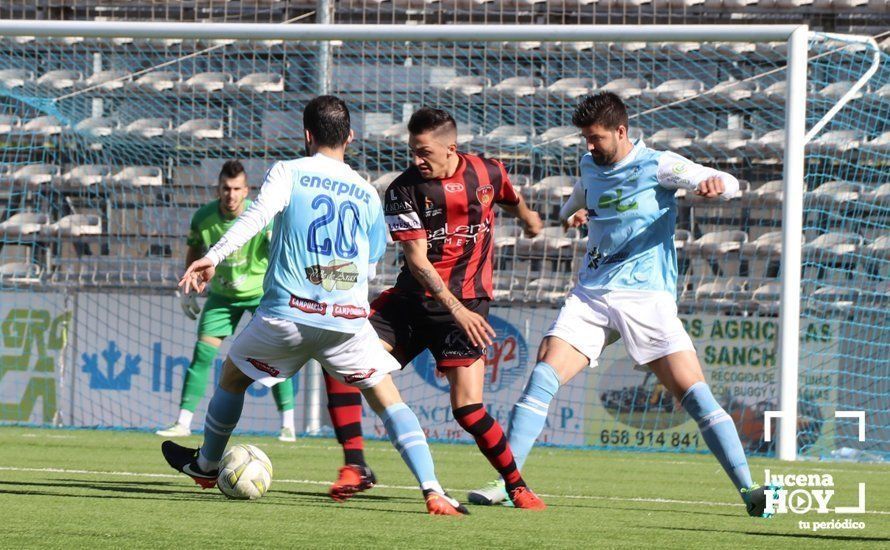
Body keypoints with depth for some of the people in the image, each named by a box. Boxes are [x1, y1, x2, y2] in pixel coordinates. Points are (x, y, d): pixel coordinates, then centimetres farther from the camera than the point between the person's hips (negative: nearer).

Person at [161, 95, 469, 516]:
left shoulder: (288, 173, 2)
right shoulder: (367, 193, 12)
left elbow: (257, 216, -16)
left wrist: (214, 256, -24)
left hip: (288, 311, -1)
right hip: (349, 316, 1)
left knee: (232, 376, 25)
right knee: (387, 399, 4)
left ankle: (206, 465, 42)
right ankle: (432, 491, -13)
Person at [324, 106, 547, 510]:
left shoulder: (488, 173, -3)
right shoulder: (404, 189, -7)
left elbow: (512, 200, 27)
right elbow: (417, 261, -15)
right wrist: (456, 309, -23)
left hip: (465, 305, -2)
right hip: (412, 298, 2)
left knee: (467, 407, -14)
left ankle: (516, 485, 4)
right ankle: (355, 468, -4)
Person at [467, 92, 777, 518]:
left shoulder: (656, 166, -5)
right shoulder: (589, 166, 12)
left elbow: (729, 184, -11)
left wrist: (715, 184, -36)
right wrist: (572, 214, 7)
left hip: (646, 295, -4)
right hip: (591, 294, 5)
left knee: (693, 394, -13)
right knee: (543, 376, -13)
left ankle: (748, 489, -11)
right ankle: (507, 480, -11)